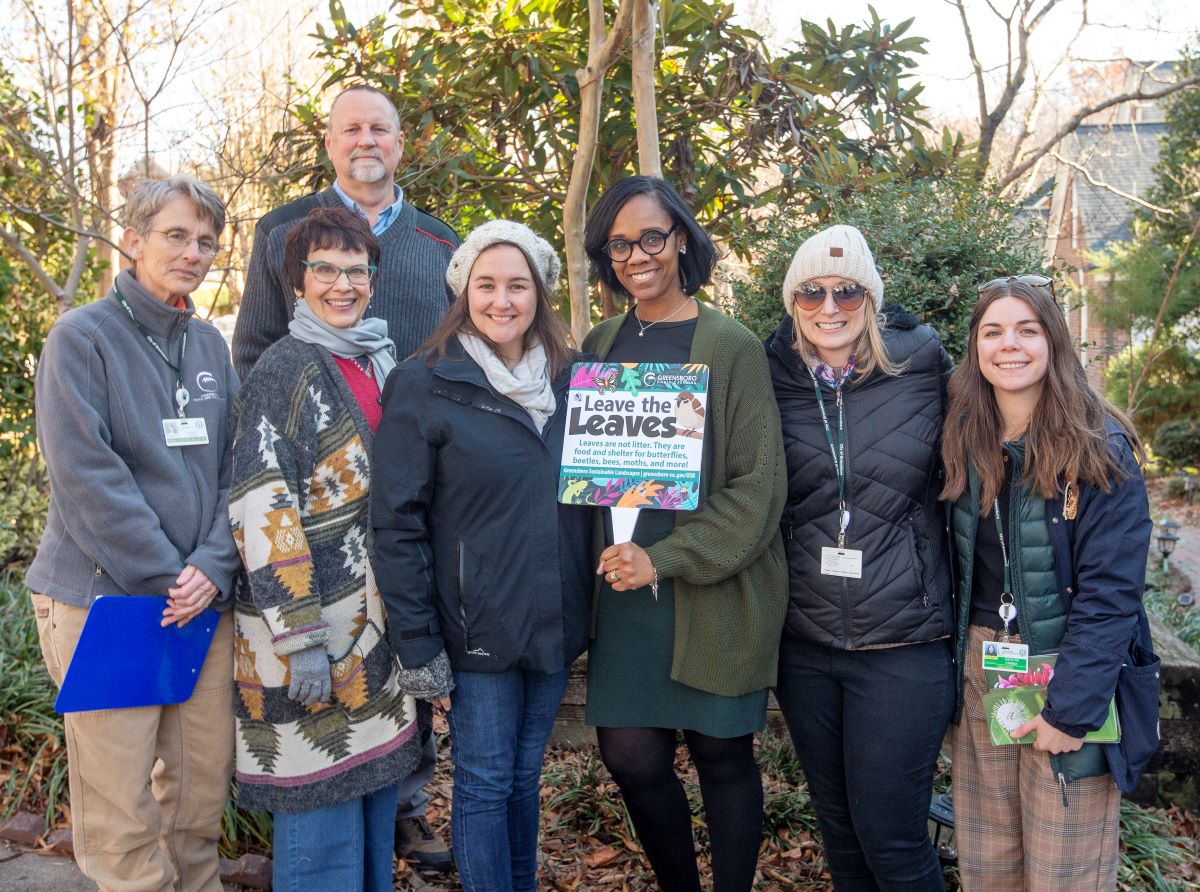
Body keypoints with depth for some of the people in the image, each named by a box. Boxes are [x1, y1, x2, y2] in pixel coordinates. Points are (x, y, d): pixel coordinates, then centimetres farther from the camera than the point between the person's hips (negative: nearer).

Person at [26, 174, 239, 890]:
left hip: (207, 600, 5)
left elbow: (237, 467, 7)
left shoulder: (211, 344, 12)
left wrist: (214, 566, -8)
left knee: (205, 780, 11)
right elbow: (86, 476, -13)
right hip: (106, 599, -5)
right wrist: (165, 579, -14)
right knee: (120, 806, 0)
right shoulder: (82, 336, -5)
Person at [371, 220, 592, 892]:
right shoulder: (424, 385, -9)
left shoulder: (571, 378, 5)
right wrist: (417, 640, -13)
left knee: (526, 775, 17)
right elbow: (397, 520, -11)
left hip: (558, 621, 4)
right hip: (479, 627, -4)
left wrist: (594, 606, 5)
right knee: (485, 783, 6)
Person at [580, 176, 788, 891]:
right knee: (631, 756, 5)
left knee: (721, 754, 7)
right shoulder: (601, 346, 10)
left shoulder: (731, 346, -5)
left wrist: (666, 559, -16)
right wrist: (613, 558, 4)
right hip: (623, 585, 4)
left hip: (712, 588, -4)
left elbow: (758, 483, -9)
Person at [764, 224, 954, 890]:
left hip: (903, 643, -3)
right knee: (837, 825, 17)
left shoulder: (922, 371, -5)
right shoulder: (776, 380, 1)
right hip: (804, 642, 3)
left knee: (890, 836, 2)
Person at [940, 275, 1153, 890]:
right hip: (981, 672, 4)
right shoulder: (965, 446, 4)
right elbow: (958, 571, 8)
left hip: (1068, 677, -4)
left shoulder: (1101, 450, -11)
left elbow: (1110, 592, -15)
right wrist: (959, 668, 0)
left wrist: (1069, 709, -19)